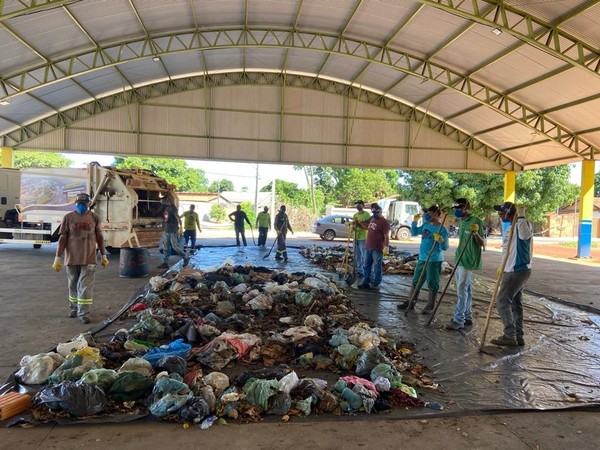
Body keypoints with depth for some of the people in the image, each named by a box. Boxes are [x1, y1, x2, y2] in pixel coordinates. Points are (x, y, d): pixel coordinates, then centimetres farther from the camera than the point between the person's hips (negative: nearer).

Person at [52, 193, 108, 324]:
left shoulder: (94, 217, 1)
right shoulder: (68, 218, -1)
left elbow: (99, 237, 8)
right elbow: (62, 238, 0)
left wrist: (103, 255, 10)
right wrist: (58, 257, -3)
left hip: (89, 258, -1)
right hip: (72, 257, 1)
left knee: (86, 286, -3)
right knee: (73, 286, 14)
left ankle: (83, 313, 1)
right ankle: (74, 308, 31)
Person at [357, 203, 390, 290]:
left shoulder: (384, 222, -10)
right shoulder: (372, 219, 14)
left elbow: (386, 236, -15)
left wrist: (386, 247, -20)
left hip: (377, 249, -8)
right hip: (368, 247, 8)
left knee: (377, 266, 1)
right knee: (366, 265, 11)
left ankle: (376, 284, 9)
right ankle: (366, 282, 19)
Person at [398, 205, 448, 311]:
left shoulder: (442, 229, -14)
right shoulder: (426, 225, 7)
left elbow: (445, 247, -17)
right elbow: (414, 232, 20)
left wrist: (440, 239, -36)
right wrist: (415, 221, 8)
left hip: (434, 260, -8)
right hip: (422, 259, 8)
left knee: (432, 284, 2)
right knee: (416, 281, 14)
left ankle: (430, 306, 12)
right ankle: (410, 302, 24)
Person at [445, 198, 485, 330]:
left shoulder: (476, 221, -13)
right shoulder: (461, 221, 12)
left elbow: (482, 243, -14)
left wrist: (476, 233, -31)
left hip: (468, 261, -8)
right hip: (459, 260, 8)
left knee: (462, 290, -9)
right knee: (465, 289, 14)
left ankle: (458, 320, -5)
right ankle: (467, 317, 23)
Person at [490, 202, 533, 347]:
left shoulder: (523, 223, -16)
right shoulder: (512, 227, 15)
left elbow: (526, 234, -41)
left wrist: (521, 214, -38)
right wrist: (503, 268, 24)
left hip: (517, 271, -10)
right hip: (516, 270, 10)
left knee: (502, 301, -7)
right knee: (515, 303, 12)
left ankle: (510, 336, 0)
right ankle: (518, 336, 19)